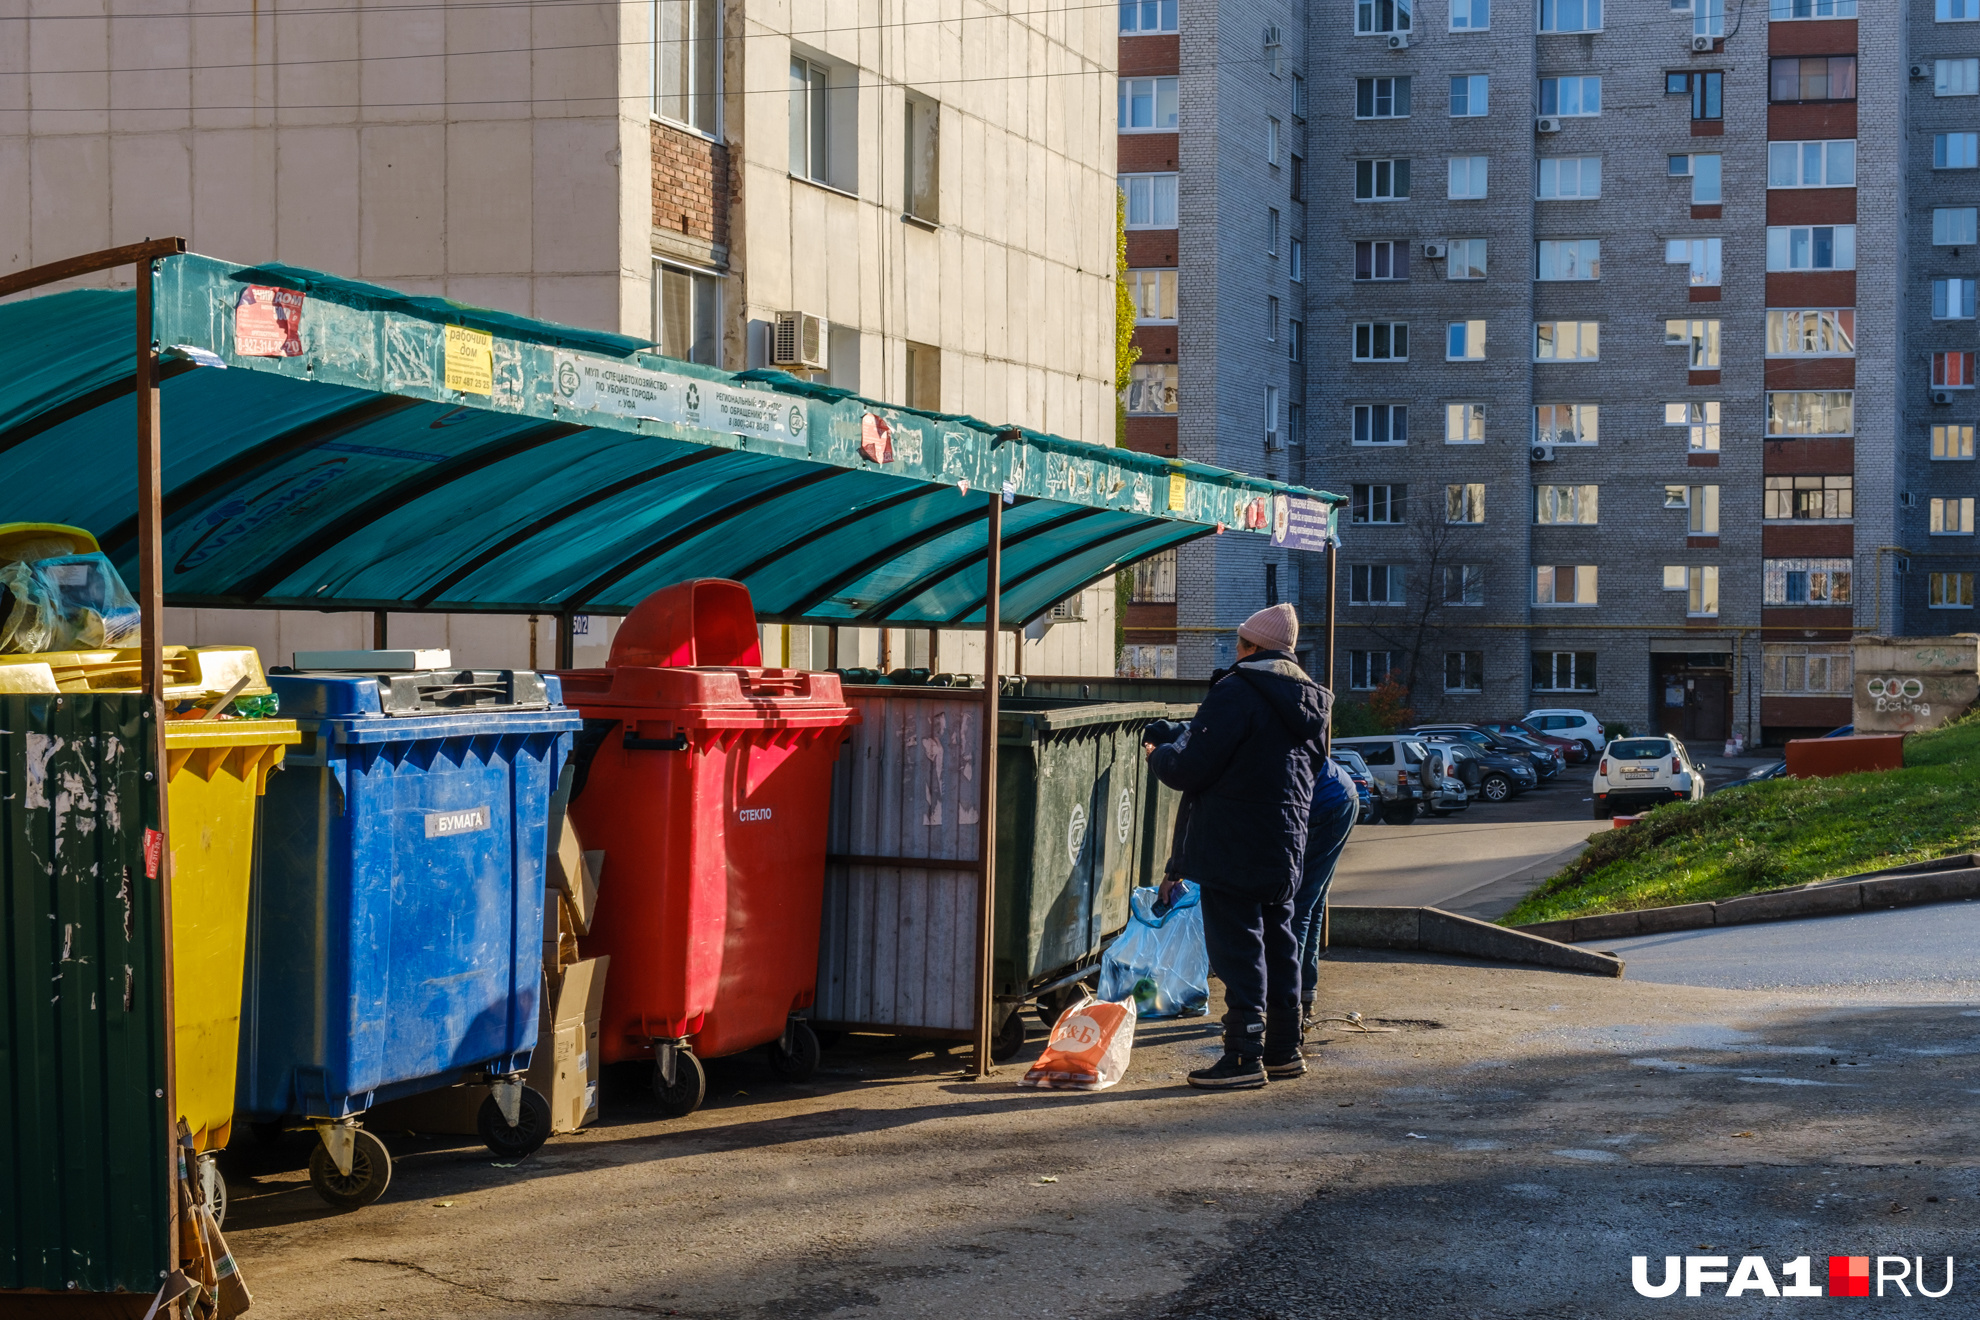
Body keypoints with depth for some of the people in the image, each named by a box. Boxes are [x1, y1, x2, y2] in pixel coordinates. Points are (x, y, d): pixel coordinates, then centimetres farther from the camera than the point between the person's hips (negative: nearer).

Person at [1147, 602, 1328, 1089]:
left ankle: (1245, 1056, -6)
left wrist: (1158, 756, 6)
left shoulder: (1237, 692, -14)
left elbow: (1193, 768, -17)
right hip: (1286, 848, 8)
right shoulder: (1308, 699, 13)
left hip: (1234, 849, -8)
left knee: (1237, 948, -5)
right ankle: (1283, 1048, 22)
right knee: (1277, 943, 16)